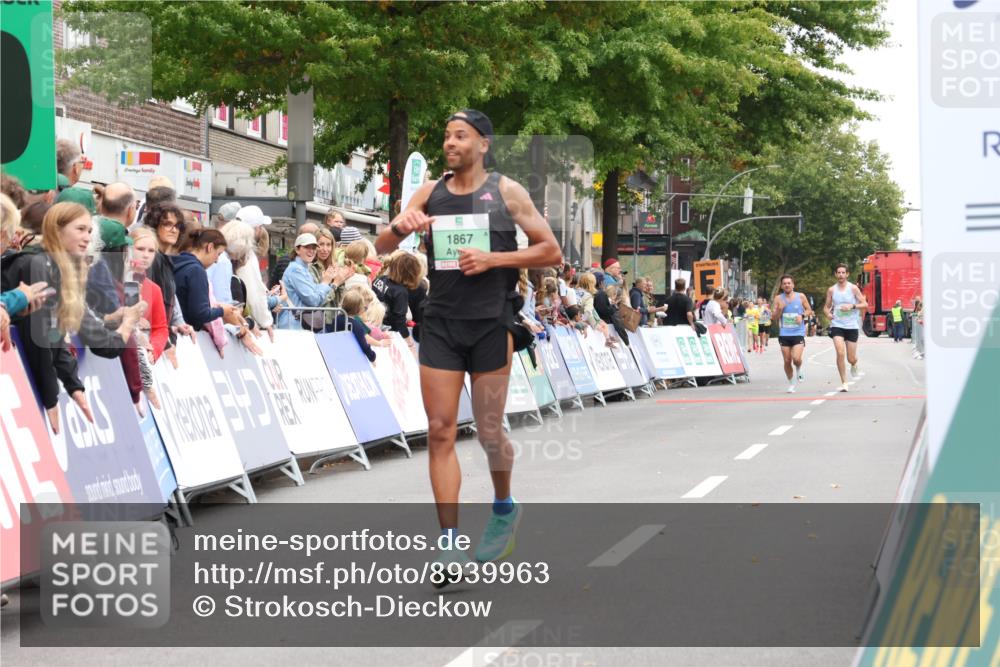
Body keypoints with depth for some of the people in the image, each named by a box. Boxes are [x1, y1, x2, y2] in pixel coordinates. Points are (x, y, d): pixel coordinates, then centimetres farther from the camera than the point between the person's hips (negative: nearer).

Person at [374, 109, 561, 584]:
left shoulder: (506, 192, -1)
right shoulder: (430, 192, 8)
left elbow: (550, 252, -1)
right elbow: (382, 247, 8)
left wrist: (493, 259, -13)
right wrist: (400, 226, -15)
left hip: (491, 323, -3)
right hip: (440, 324, 3)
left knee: (489, 432, 4)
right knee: (440, 430, -4)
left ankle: (505, 508, 33)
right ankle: (450, 543, -2)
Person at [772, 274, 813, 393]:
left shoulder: (801, 297, 0)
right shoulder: (778, 299, 1)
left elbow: (809, 310, 10)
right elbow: (774, 317, 3)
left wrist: (802, 316, -10)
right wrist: (779, 309, -16)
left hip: (798, 333, -2)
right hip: (784, 334, 2)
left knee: (796, 358, -18)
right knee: (787, 361, 3)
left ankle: (799, 370, 17)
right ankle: (791, 384, 21)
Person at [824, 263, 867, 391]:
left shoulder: (853, 288, -2)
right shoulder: (831, 290, 4)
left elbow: (865, 304, -2)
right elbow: (827, 306, 14)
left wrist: (852, 306, -18)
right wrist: (828, 313, -9)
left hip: (852, 326, 0)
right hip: (837, 325, 1)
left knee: (851, 358, 5)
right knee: (840, 353, -18)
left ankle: (854, 365, 44)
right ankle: (844, 382, -8)